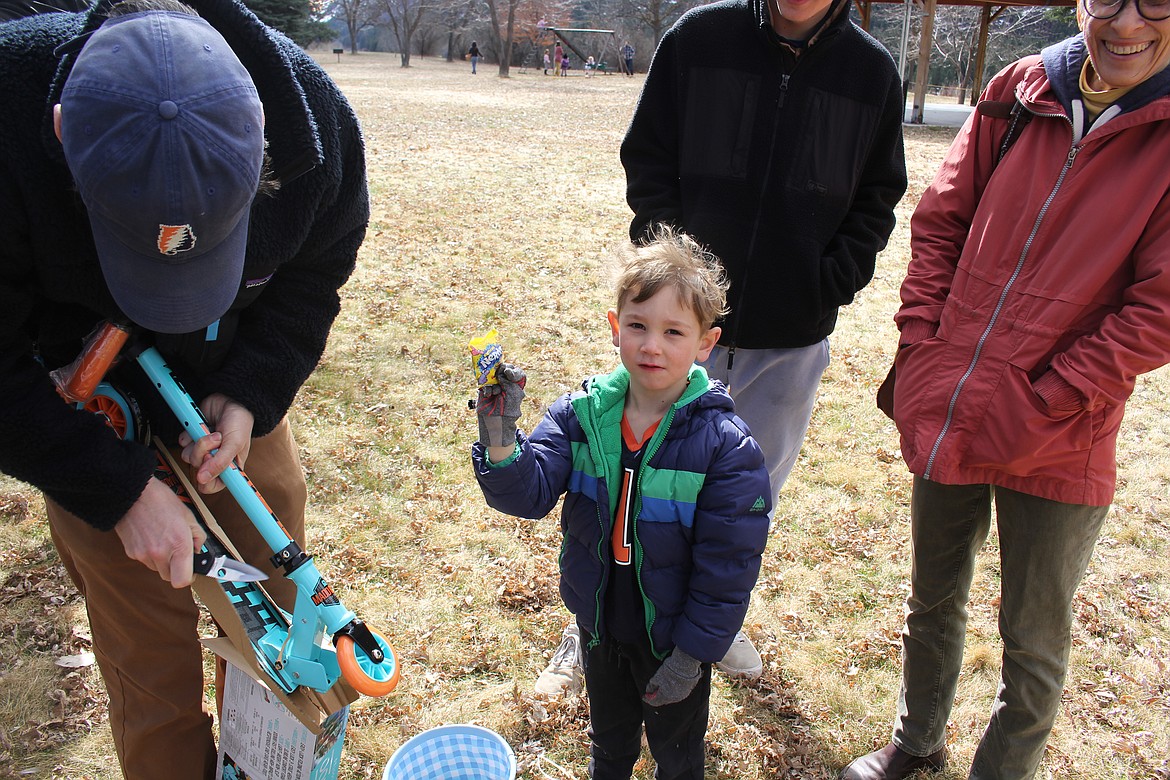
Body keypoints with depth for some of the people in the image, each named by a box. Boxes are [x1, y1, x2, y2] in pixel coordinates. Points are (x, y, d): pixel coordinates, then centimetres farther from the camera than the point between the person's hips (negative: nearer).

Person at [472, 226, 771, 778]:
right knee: (609, 735, 31)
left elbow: (728, 563, -19)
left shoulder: (725, 445, -24)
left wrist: (693, 653, -15)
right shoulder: (579, 414, -15)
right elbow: (530, 493, -22)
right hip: (598, 622, 4)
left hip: (671, 635, -3)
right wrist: (501, 443, -41)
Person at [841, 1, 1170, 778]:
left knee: (1034, 643, 13)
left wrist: (1040, 405, -15)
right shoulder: (1021, 91, 1)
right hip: (946, 418, 4)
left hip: (1058, 448, -3)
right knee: (933, 601, 22)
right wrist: (920, 345, -3)